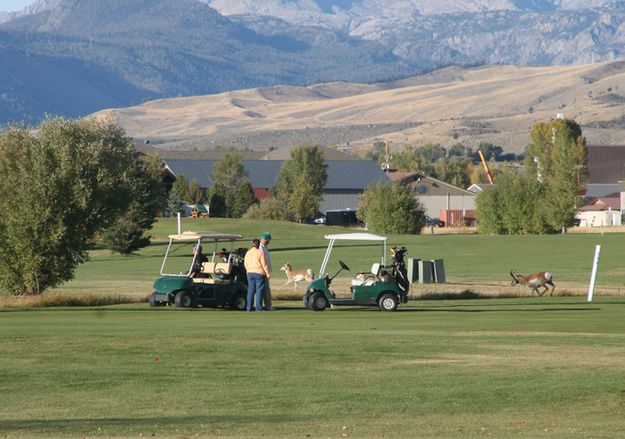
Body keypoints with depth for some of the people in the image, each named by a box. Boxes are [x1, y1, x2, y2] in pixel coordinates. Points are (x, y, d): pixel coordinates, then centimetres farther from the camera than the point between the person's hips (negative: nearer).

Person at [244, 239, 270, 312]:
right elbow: (264, 264, -8)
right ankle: (258, 308, -4)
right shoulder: (260, 252, -7)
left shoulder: (248, 253, 7)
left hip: (250, 273, 5)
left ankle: (249, 307, 6)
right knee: (259, 290, -2)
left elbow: (245, 264, 12)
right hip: (259, 273, -5)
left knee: (251, 290, 8)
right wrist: (267, 274, -4)